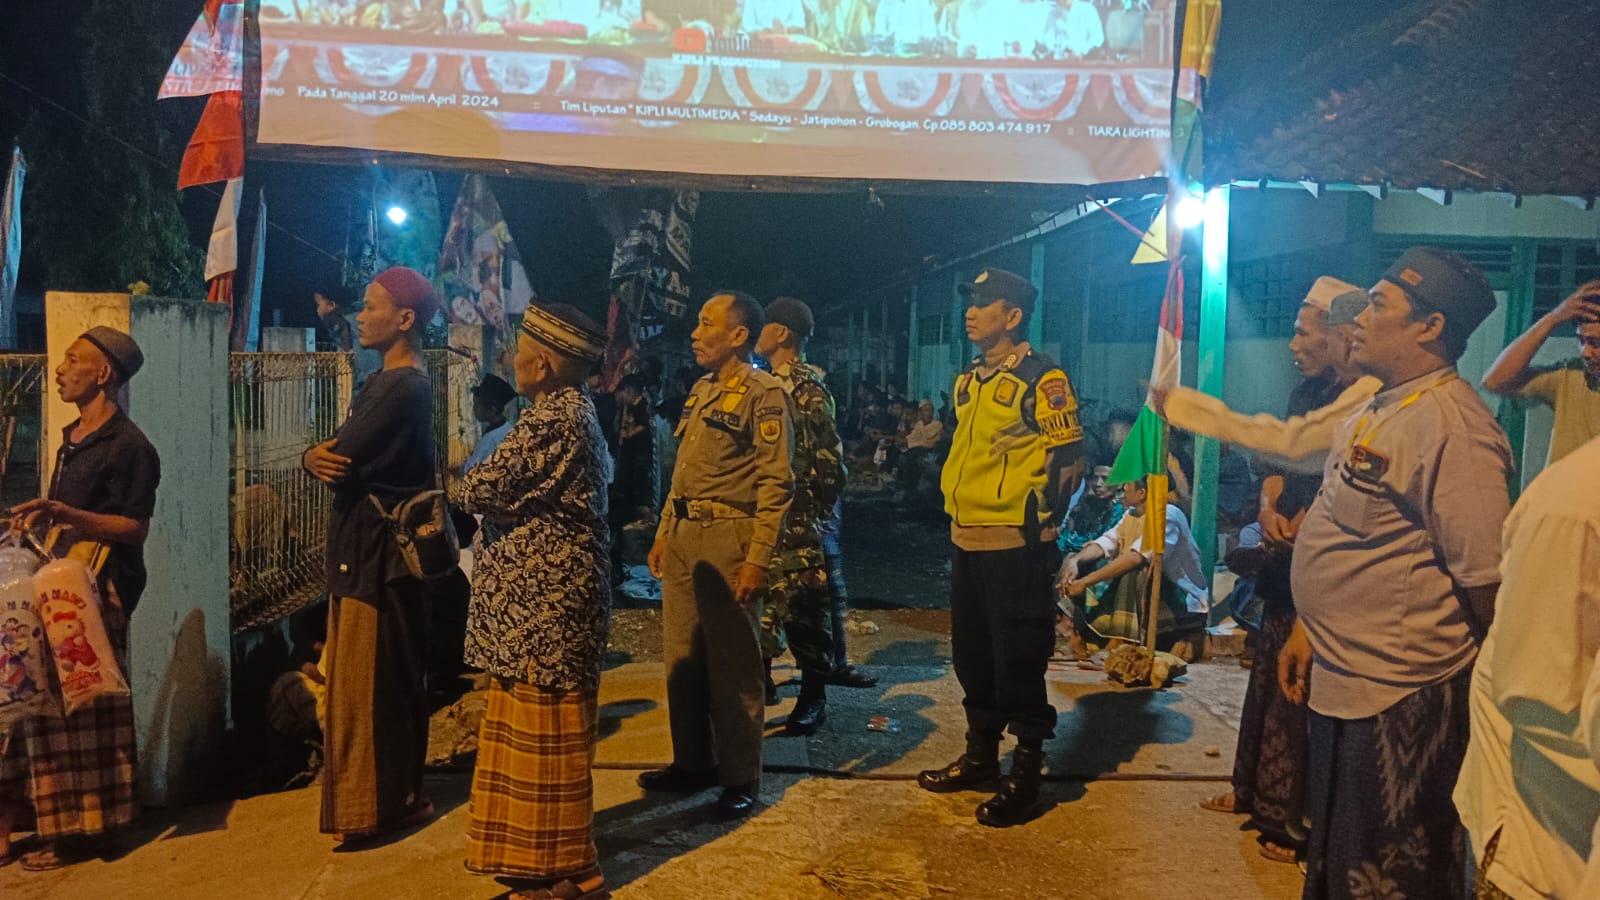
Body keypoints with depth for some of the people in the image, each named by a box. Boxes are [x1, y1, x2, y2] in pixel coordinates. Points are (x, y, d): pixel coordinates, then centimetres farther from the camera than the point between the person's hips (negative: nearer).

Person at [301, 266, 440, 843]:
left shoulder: (404, 387, -18)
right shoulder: (398, 381, 15)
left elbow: (342, 458, -23)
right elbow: (337, 456, 10)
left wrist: (316, 457, 0)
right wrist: (319, 457, -13)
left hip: (378, 552, -10)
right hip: (363, 547, 10)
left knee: (371, 682, -2)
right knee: (383, 681, 16)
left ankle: (382, 803, 9)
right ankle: (398, 795, 28)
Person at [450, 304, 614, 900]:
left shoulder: (552, 416, -19)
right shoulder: (573, 410, 14)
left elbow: (481, 490, -16)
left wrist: (457, 490, 4)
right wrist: (490, 499, 1)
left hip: (544, 593, -10)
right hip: (552, 588, 10)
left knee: (543, 727, -1)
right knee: (544, 724, 18)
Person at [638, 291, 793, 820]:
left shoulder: (763, 394, -9)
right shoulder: (701, 391, 17)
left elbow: (776, 483, -14)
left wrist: (758, 558, -19)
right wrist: (663, 533, 17)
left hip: (728, 538, -8)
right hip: (683, 537, 8)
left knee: (732, 663, -1)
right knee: (681, 657, 13)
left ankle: (740, 778, 10)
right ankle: (693, 762, 26)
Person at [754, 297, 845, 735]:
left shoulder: (807, 388, -12)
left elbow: (829, 460, -14)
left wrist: (814, 512, -11)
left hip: (792, 520, -9)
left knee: (800, 608, -1)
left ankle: (813, 698, 10)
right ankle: (761, 679, 29)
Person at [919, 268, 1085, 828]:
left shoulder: (1041, 378, -11)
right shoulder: (969, 380, 14)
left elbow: (1067, 456, -13)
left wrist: (1036, 520, -11)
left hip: (1014, 545, -9)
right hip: (966, 539, 9)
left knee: (1017, 660, -1)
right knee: (971, 654, 16)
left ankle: (1026, 771, 13)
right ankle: (980, 755, 31)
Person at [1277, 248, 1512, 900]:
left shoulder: (1452, 425, -22)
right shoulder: (1378, 411, 10)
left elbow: (1487, 580, -22)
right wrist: (1308, 628, 16)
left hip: (1399, 700, -9)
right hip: (1340, 682, 9)